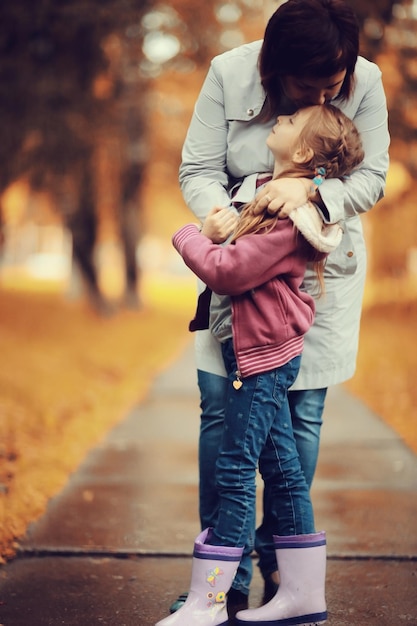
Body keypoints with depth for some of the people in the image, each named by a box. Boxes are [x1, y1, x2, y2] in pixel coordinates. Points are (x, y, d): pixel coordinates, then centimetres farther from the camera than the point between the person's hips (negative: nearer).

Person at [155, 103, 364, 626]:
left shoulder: (287, 214, -20)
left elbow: (227, 271, -23)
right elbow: (251, 252, 21)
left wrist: (189, 237, -7)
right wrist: (218, 230, 2)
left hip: (261, 354, -10)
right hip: (267, 353, 10)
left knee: (234, 472, -5)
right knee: (281, 470, 12)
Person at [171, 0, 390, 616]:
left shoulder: (366, 83, -12)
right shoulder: (229, 73, -12)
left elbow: (372, 178, -11)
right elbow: (198, 171, -9)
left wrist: (311, 191, -30)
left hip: (321, 269, 0)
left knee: (302, 413, -1)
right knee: (220, 406, -5)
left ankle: (278, 560, 17)